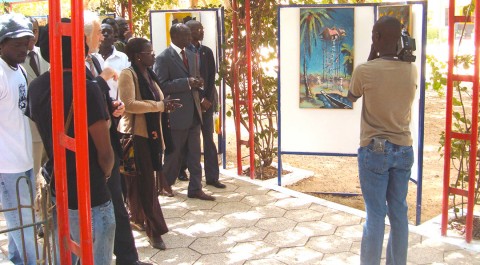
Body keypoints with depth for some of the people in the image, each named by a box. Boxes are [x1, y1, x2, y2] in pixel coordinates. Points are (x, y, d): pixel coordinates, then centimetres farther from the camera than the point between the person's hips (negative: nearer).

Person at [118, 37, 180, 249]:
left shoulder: (148, 74, 13)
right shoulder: (128, 74, -13)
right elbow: (128, 104, -24)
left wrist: (164, 104, 6)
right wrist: (160, 106, -21)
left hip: (151, 133, 8)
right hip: (135, 134, -8)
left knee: (145, 182, 15)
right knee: (144, 183, -4)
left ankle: (138, 217, 31)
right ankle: (155, 230, 1)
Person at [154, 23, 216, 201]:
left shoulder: (191, 55, 13)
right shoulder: (164, 58, -11)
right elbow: (161, 85, -18)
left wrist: (196, 83, 1)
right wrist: (187, 82, -22)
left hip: (193, 112, 7)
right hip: (177, 113, -7)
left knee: (194, 154, 9)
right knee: (174, 153, 8)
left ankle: (195, 189, 16)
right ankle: (165, 184, 27)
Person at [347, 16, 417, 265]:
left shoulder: (365, 70, -14)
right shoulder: (411, 70, -2)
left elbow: (351, 97, 7)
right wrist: (402, 54, 14)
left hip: (374, 150, -4)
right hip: (404, 150, 4)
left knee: (375, 214, 1)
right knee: (399, 212, 12)